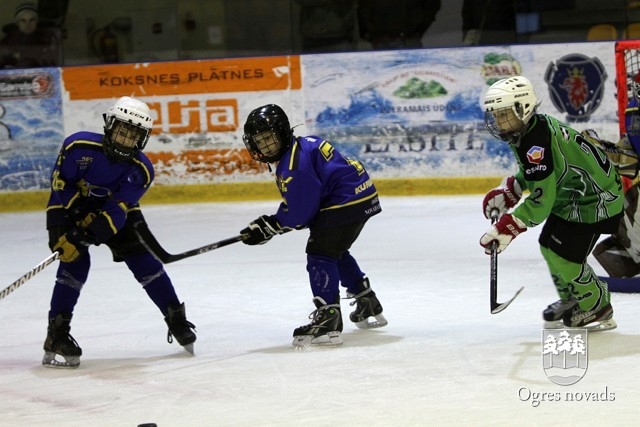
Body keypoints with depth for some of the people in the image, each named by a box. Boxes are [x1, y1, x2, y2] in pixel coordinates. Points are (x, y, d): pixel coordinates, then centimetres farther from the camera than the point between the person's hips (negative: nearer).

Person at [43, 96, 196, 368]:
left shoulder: (141, 170, -23)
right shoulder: (79, 146, -28)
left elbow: (117, 210, -29)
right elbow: (61, 183, -18)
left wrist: (89, 235, -42)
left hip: (114, 209, 3)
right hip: (69, 208, -3)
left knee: (143, 259, -7)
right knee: (75, 262, -21)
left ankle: (176, 320, 8)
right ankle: (56, 337, -17)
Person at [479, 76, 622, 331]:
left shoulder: (536, 143, -30)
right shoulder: (536, 127, 1)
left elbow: (541, 199, -32)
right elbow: (531, 174, 18)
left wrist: (506, 228, -30)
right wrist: (505, 193, 6)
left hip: (595, 199, -11)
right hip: (573, 194, 11)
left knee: (563, 254, -11)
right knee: (549, 245, 14)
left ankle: (597, 308, 8)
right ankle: (570, 299, 33)